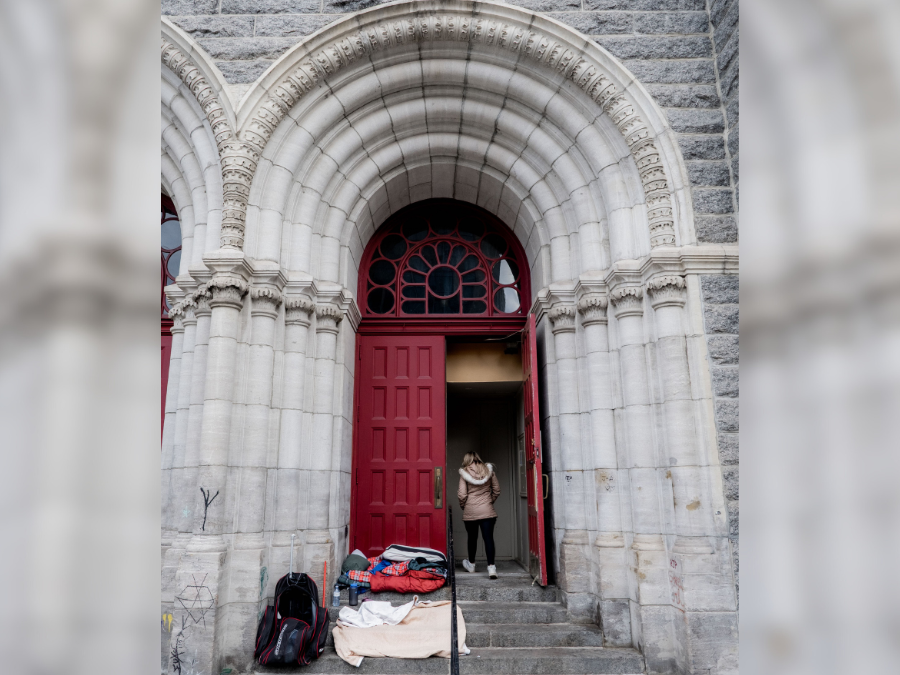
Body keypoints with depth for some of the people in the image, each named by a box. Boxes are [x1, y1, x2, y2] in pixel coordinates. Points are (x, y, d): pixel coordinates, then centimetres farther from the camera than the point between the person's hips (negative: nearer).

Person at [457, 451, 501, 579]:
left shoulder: (464, 473, -5)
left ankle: (471, 564, 33)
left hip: (470, 512, 0)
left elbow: (462, 495, -8)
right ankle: (491, 566, -10)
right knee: (488, 538, -1)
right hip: (487, 511, 1)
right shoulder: (488, 470, 1)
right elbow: (496, 490, 6)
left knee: (472, 538, 15)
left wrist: (462, 506, 9)